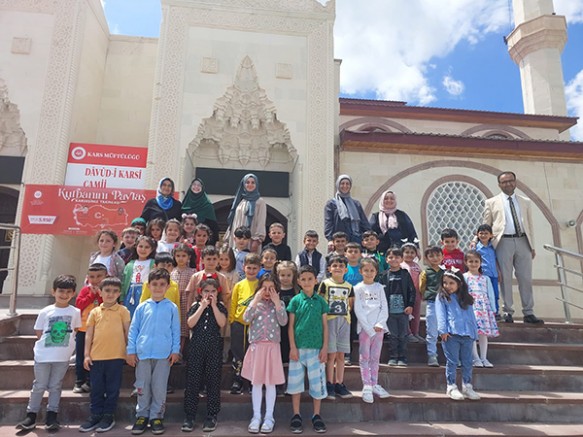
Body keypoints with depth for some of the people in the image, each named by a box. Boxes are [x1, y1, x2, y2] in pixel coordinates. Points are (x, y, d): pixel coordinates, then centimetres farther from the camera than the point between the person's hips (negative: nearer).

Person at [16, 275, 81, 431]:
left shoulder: (75, 312, -1)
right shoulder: (45, 311, -2)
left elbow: (77, 330, 11)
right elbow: (39, 333, 6)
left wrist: (67, 342, 6)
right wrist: (47, 342, 0)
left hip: (63, 356, 0)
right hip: (43, 355, 0)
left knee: (55, 386, 9)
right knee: (39, 386, 8)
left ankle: (51, 417, 17)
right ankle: (31, 416, 20)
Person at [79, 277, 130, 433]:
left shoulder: (123, 311, 0)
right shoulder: (95, 312, 8)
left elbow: (128, 332, 2)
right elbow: (89, 334, 9)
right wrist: (87, 354, 3)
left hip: (116, 356, -3)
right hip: (96, 356, 3)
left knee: (112, 388, 6)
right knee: (96, 388, 12)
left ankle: (108, 416, 19)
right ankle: (96, 415, 25)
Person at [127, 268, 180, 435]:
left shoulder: (172, 308, 1)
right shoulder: (142, 307, 3)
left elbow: (176, 331, 3)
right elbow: (133, 329, 6)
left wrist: (175, 350, -1)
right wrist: (131, 351, 3)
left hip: (163, 354, -1)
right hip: (142, 353, 1)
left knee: (159, 388, 7)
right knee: (142, 387, 11)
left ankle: (156, 417, 21)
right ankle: (142, 415, 26)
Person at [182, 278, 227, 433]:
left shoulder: (220, 307, 5)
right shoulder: (195, 306, 5)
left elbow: (222, 323, -12)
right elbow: (190, 324, -10)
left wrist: (214, 305, -11)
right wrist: (203, 306, -11)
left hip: (214, 347, 0)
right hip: (196, 346, 0)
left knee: (213, 381, 4)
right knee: (193, 381, 2)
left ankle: (212, 416, 14)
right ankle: (189, 416, 11)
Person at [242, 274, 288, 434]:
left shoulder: (279, 304, 3)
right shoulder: (254, 303, 3)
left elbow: (283, 322, -12)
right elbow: (246, 318, -14)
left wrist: (277, 302, -15)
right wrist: (256, 300, -15)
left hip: (272, 347, 0)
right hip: (256, 347, 1)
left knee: (270, 383, 6)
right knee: (256, 383, 8)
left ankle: (269, 417, 20)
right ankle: (256, 416, 22)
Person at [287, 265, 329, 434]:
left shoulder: (320, 301, 3)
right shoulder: (295, 300, -1)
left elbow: (325, 325, 5)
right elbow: (291, 326, -1)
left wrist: (325, 347, -1)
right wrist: (292, 347, -6)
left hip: (316, 348, 1)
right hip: (298, 347, -1)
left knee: (317, 382, 7)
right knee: (296, 381, 7)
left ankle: (316, 416, 23)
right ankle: (296, 416, 21)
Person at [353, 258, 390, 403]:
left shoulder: (379, 288, 9)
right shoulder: (358, 288, 0)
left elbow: (385, 308, 5)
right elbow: (358, 310, -6)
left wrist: (379, 324, -9)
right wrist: (369, 328, -12)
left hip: (379, 327, 3)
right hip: (365, 327, -3)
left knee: (375, 357, 10)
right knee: (364, 357, 0)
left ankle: (374, 384, 18)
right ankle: (367, 386, 4)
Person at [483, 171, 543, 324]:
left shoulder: (525, 202, 17)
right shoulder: (491, 202, 7)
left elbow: (530, 224, 16)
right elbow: (486, 226, 7)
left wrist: (532, 246, 11)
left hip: (522, 242, 3)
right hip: (504, 242, -3)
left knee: (526, 278, 3)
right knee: (505, 278, -1)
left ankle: (528, 313, 11)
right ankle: (508, 312, 7)